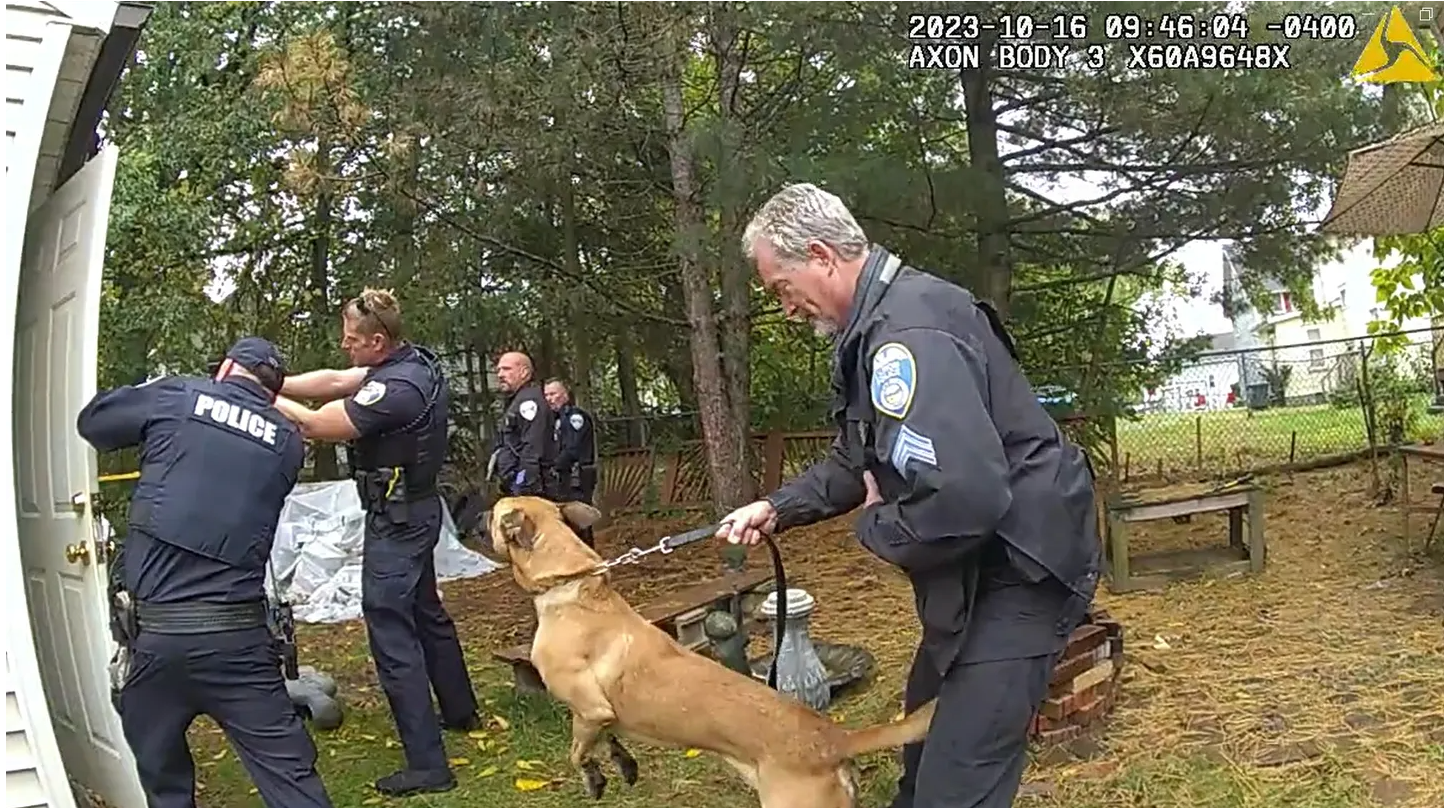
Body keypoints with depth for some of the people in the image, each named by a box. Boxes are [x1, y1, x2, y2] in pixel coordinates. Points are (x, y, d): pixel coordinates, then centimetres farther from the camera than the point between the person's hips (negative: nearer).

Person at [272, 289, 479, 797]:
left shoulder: (396, 388, -26)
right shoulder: (414, 361, 2)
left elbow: (317, 425, -20)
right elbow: (332, 382, 4)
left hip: (396, 521, -10)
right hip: (416, 508, 10)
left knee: (392, 637, -7)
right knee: (426, 613, 25)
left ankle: (427, 765, -3)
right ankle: (460, 711, 42)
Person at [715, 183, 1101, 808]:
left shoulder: (911, 333, -27)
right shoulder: (879, 320, 9)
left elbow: (963, 498, -36)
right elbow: (860, 460, 20)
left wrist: (875, 526, -17)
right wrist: (779, 509, 8)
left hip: (1019, 571, -11)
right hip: (977, 569, 11)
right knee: (924, 732, 27)